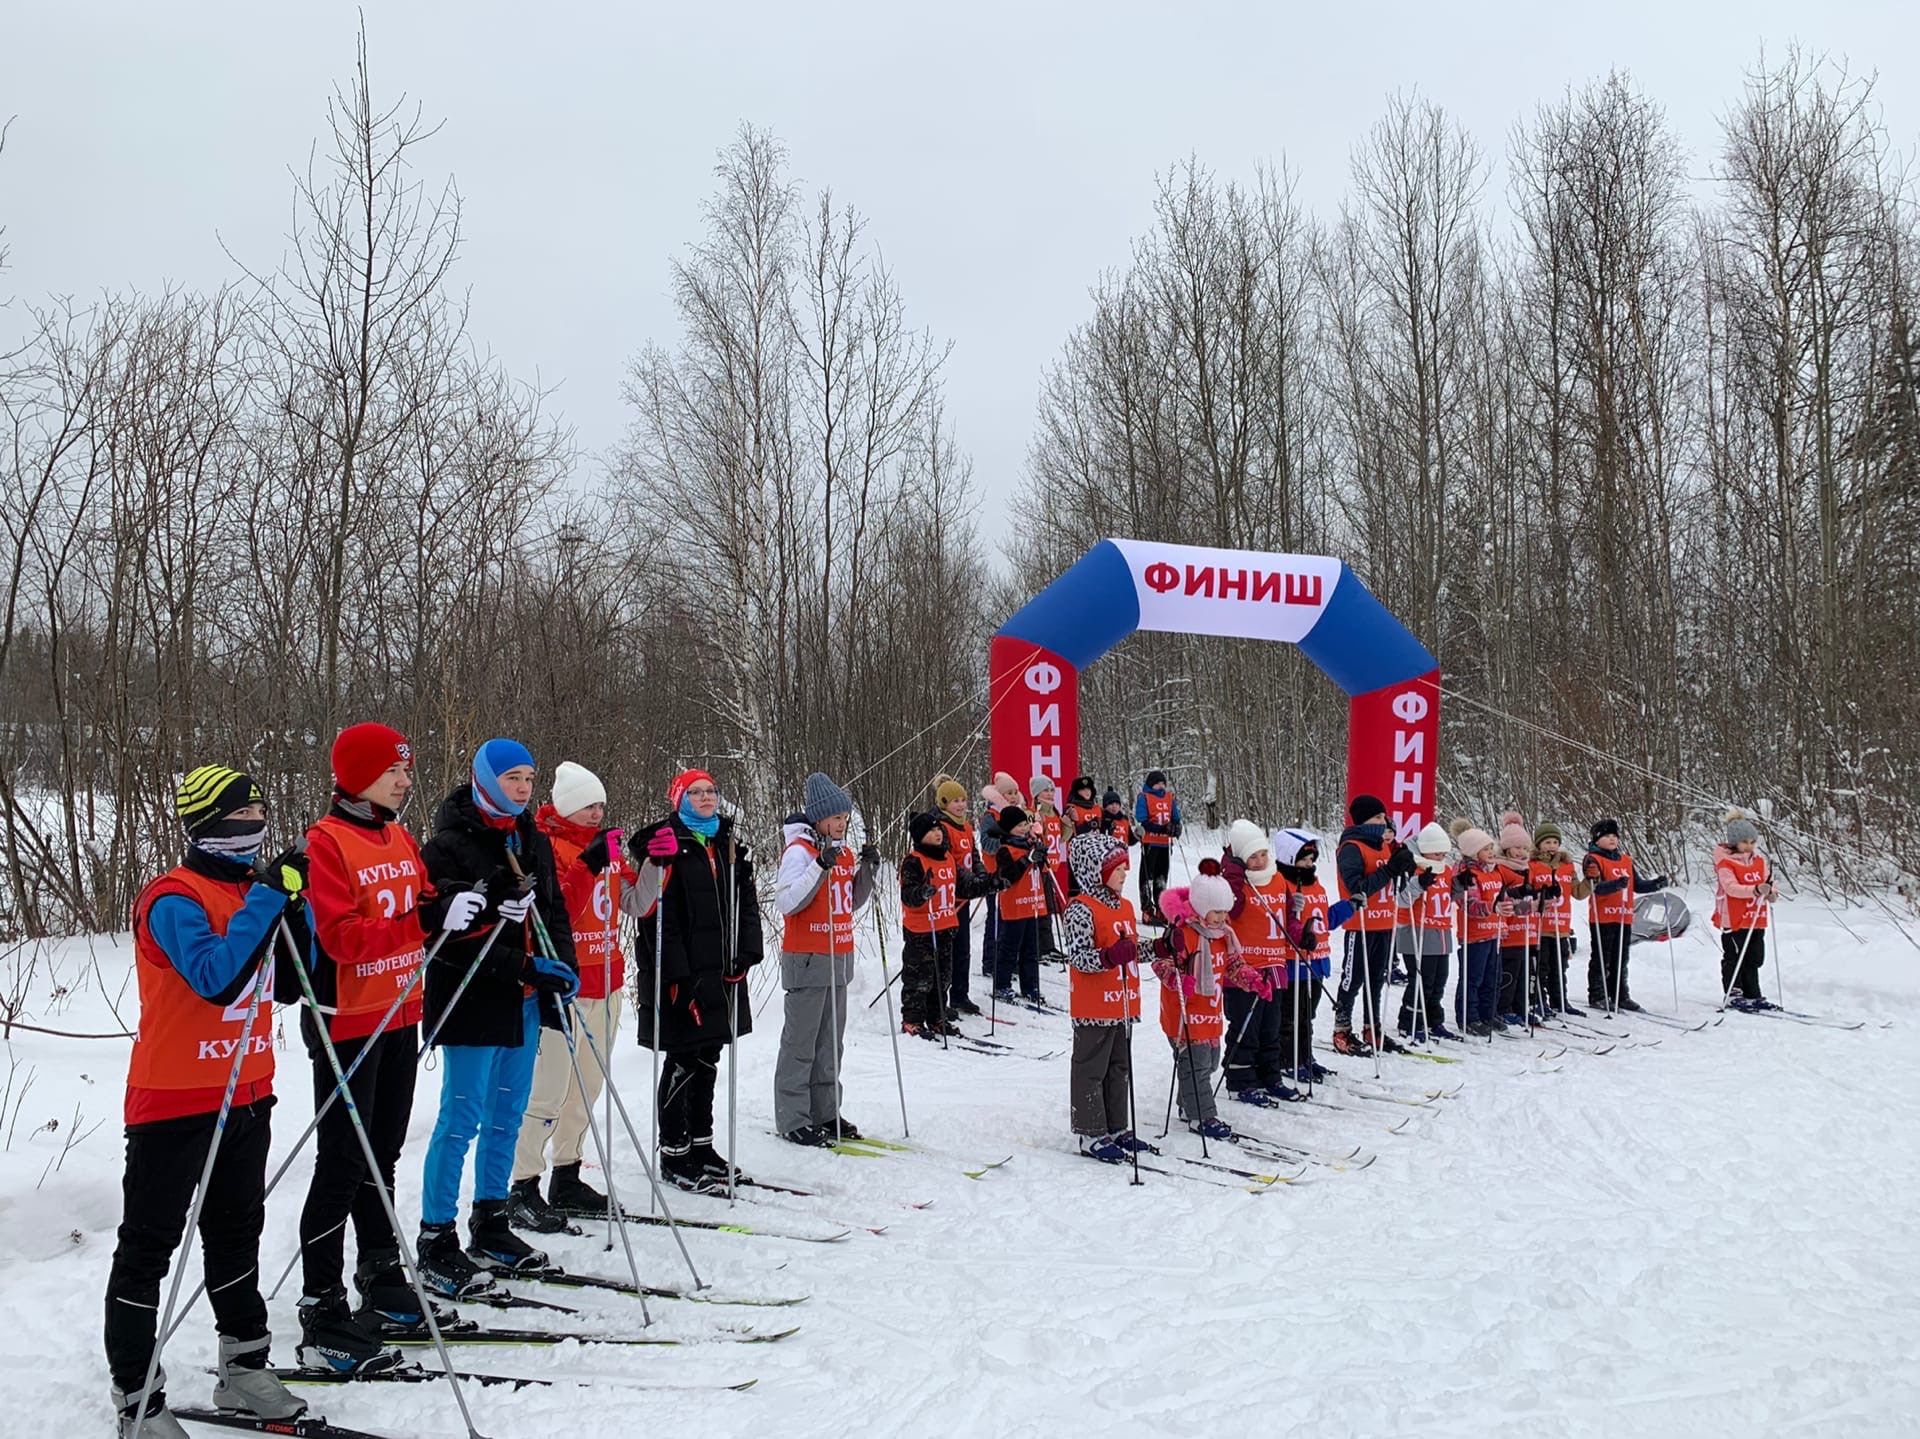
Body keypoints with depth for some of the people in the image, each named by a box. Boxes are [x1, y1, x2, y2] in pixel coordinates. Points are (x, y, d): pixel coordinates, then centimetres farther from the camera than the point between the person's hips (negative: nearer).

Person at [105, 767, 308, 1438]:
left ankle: (244, 1369, 28)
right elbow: (215, 976, -32)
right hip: (174, 1098, -8)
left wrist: (294, 905, -8)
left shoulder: (254, 888, 8)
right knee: (148, 1245, 2)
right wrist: (268, 899, -30)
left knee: (237, 1232, 17)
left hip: (246, 1093, 8)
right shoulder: (175, 899, -16)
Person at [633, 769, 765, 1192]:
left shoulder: (731, 845, 13)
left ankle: (700, 1143, 26)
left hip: (721, 971, 7)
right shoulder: (666, 844, -9)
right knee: (682, 1061, -2)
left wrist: (745, 954, 0)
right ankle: (674, 1153, 8)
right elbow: (657, 915, -14)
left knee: (708, 1060, 14)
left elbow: (746, 904, 13)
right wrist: (676, 974, -19)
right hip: (679, 975, -7)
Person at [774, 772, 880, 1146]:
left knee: (831, 1041, 11)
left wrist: (868, 870, 5)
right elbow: (786, 902, -20)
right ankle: (793, 1120, 0)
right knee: (800, 1041, -4)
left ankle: (825, 1112, 18)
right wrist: (821, 867, -27)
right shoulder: (799, 851, -10)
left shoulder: (845, 852, 14)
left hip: (839, 957, 8)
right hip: (806, 958, -8)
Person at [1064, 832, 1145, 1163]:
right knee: (1091, 1070, 0)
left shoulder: (1125, 906, 14)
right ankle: (1092, 1135, 7)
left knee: (1119, 1068, 17)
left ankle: (1118, 1129, 27)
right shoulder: (1081, 909, -15)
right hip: (1095, 1007, -9)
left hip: (1124, 1005, 9)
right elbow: (1077, 956, -23)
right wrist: (1109, 956, -37)